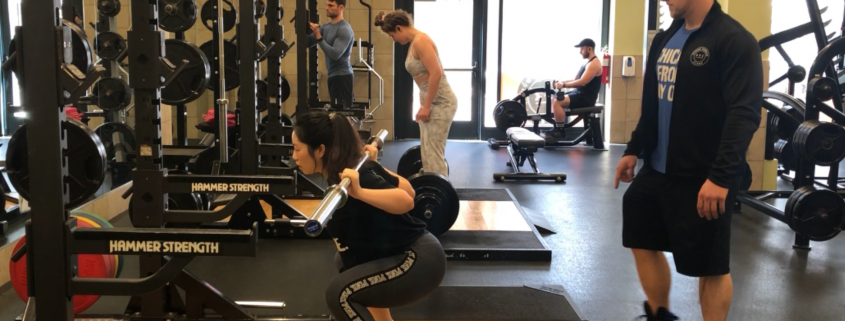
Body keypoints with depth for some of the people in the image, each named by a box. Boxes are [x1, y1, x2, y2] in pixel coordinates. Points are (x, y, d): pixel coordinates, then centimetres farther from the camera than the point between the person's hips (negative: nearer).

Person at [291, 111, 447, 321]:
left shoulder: (346, 179, -20)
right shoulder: (353, 168, 6)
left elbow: (406, 201, -32)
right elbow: (407, 188, 14)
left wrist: (359, 192, -42)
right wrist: (373, 163, 23)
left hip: (420, 261, -10)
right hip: (413, 253, 10)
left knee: (340, 294, -18)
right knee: (345, 261, 28)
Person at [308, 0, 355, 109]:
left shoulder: (344, 29, -16)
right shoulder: (326, 26, 12)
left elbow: (335, 54, -27)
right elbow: (308, 42, 8)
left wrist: (319, 37, -28)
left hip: (342, 76, -10)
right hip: (334, 75, 10)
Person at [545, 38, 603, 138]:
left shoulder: (594, 63, -16)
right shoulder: (588, 62, 17)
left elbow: (582, 82, -25)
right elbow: (576, 80, 19)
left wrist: (564, 85, -21)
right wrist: (561, 82, 4)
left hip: (586, 98, -11)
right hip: (579, 94, 11)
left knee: (557, 102, -23)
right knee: (554, 98, 11)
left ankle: (560, 131, -14)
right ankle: (557, 127, 10)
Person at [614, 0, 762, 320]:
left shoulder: (734, 40, -14)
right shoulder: (665, 39, 12)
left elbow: (744, 114, -22)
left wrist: (721, 176, -28)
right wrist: (634, 150, 17)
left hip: (703, 179, -8)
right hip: (657, 169, 9)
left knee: (710, 265, 5)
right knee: (643, 242, 17)